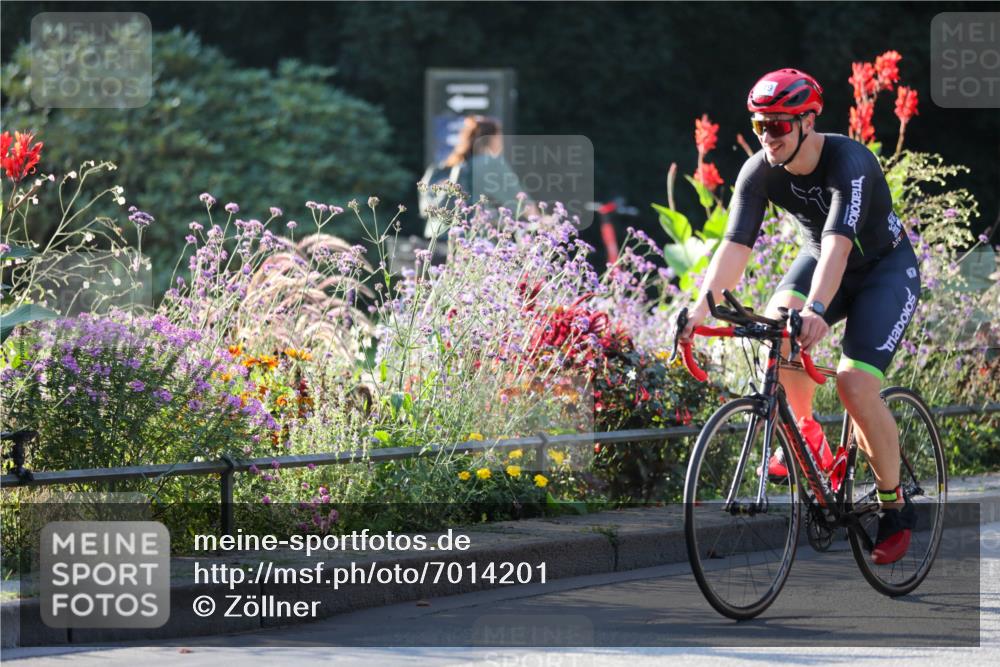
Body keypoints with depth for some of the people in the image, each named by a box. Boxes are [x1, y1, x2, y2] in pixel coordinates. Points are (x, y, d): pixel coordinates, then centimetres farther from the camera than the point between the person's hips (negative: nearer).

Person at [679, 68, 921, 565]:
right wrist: (705, 303, -42)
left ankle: (895, 508, -2)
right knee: (776, 326, -29)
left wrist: (817, 310, -60)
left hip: (885, 268, -5)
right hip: (820, 259, 5)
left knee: (855, 384, -21)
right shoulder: (759, 173, -17)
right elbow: (736, 244, -25)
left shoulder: (849, 162, -33)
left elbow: (839, 242, -46)